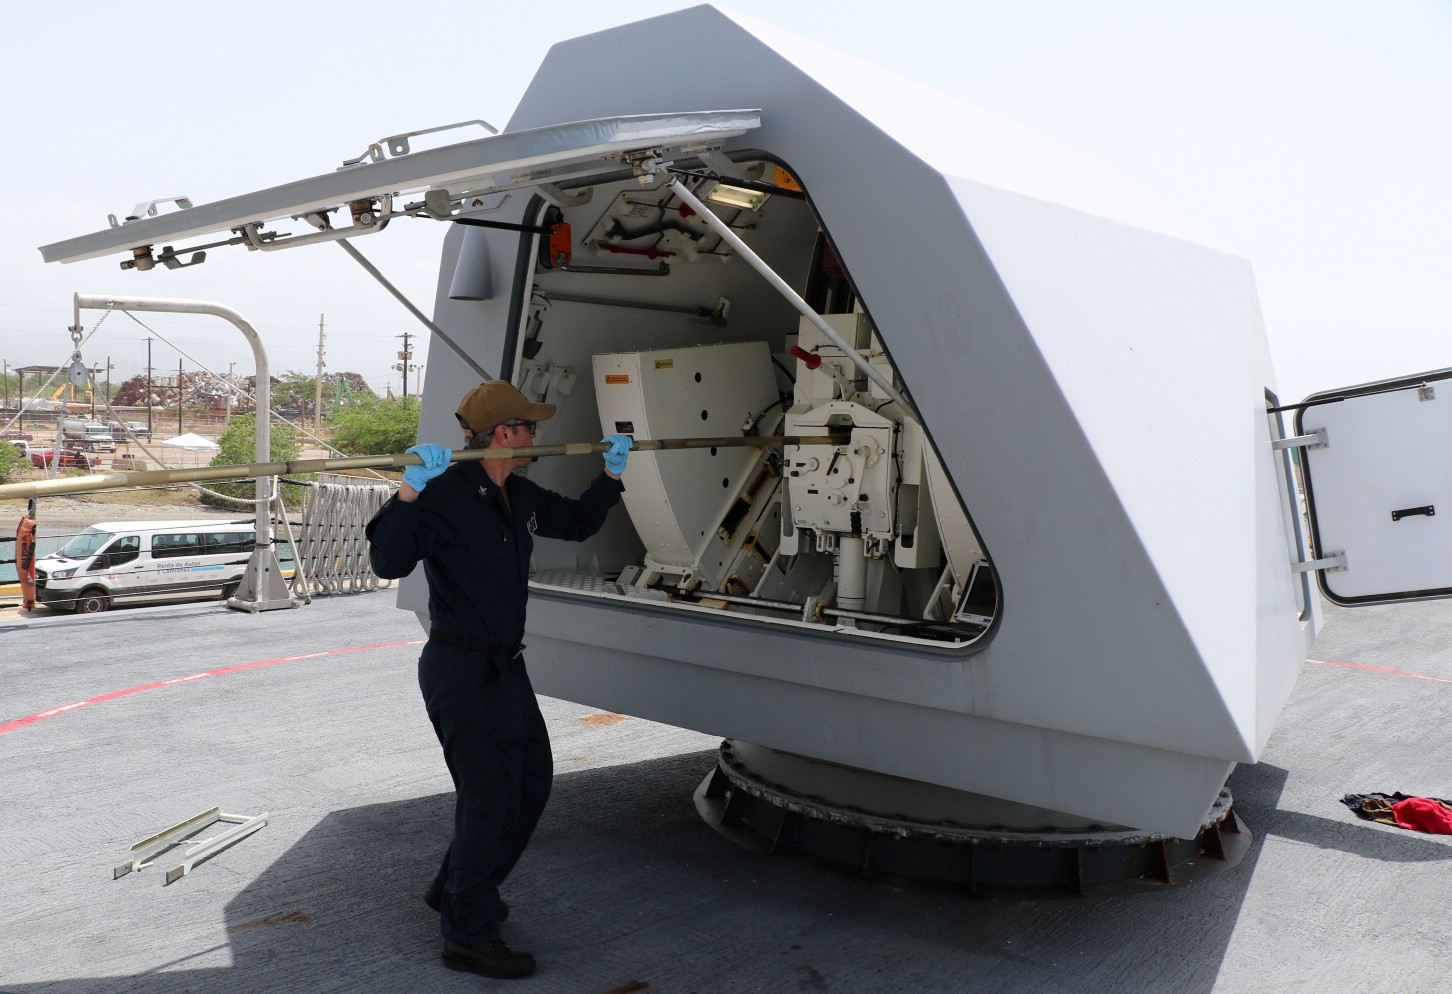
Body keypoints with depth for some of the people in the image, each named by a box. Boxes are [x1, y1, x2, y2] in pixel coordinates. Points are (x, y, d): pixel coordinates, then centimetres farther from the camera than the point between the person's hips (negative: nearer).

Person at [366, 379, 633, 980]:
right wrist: (410, 491, -41)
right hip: (461, 671, -10)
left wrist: (611, 474, 18)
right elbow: (389, 561, -31)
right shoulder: (446, 494, -19)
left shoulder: (520, 498, 8)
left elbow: (577, 524, 24)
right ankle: (469, 936, 13)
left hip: (506, 667, 10)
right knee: (491, 795, -4)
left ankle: (454, 889, 36)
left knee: (531, 778, 19)